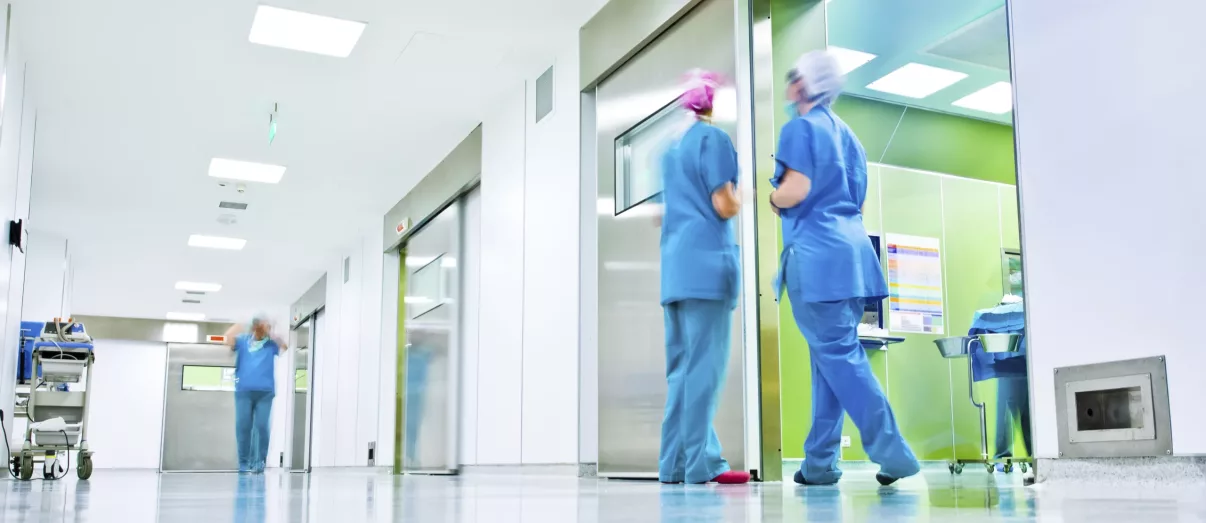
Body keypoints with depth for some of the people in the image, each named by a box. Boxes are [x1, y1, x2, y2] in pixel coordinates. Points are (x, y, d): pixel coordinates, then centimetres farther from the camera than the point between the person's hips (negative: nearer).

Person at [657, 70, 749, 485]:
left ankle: (675, 462, 7)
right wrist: (743, 197, 10)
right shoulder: (714, 138, -3)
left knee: (682, 366, 7)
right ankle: (701, 463, -10)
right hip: (706, 260, -8)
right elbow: (725, 206, -9)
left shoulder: (673, 147, 22)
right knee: (705, 365, -9)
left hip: (676, 264, 8)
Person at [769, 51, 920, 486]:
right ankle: (820, 463, 11)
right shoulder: (845, 133, 21)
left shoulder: (800, 127, -5)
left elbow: (796, 190, -16)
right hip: (851, 248, 9)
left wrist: (772, 199, 4)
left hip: (815, 253, -9)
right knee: (833, 356, 8)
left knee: (837, 356, -7)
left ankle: (892, 451, -10)